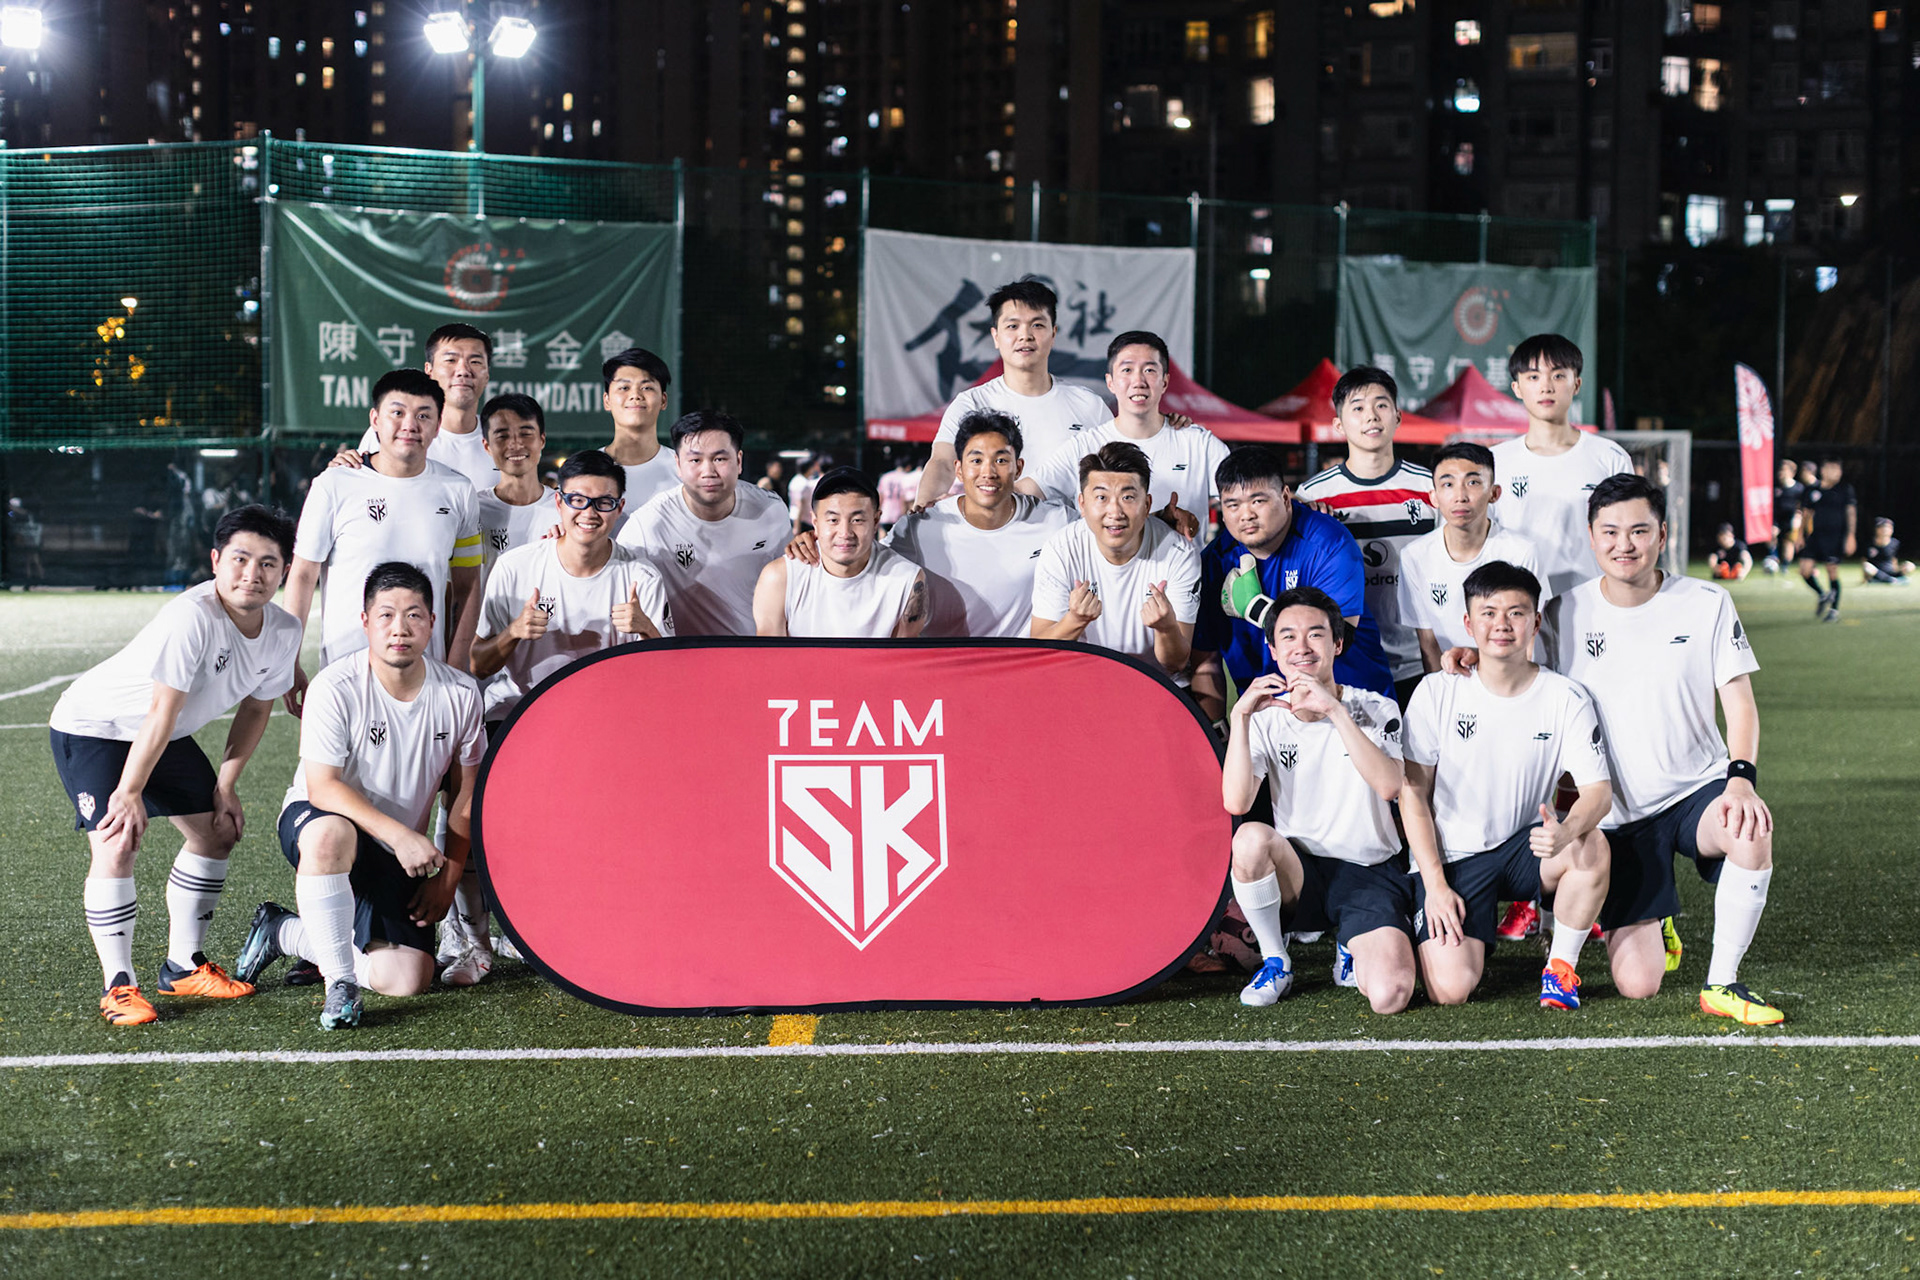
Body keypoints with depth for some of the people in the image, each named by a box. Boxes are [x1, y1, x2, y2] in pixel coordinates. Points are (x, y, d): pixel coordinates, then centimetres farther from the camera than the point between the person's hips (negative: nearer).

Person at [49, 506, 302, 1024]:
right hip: (92, 725, -8)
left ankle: (183, 965, 21)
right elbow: (161, 713, -32)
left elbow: (256, 707, 2)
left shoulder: (283, 632, -12)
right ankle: (118, 985, -10)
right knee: (117, 844, -20)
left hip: (167, 737, 8)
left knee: (217, 833, 8)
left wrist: (226, 786, -2)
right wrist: (129, 792, -27)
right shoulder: (191, 617, -35)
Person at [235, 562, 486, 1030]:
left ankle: (285, 932, 14)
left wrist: (447, 878, -2)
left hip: (400, 855, 4)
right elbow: (323, 787, -23)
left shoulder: (460, 694, -8)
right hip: (314, 818, -4)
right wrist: (400, 834, -33)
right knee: (330, 835, -43)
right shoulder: (336, 688, -19)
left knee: (408, 979, -9)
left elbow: (466, 794, 2)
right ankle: (340, 983, -24)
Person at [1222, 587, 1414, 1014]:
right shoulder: (1266, 718, 2)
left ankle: (1351, 950, 13)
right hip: (1299, 872, 2)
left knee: (1390, 996, -26)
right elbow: (1236, 802, -14)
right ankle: (1275, 962, -8)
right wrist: (1240, 716, -20)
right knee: (1250, 837, -33)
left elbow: (1388, 785, -23)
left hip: (1371, 872, -1)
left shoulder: (1375, 710, -2)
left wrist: (1335, 710, -29)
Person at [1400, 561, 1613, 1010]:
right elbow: (1413, 792, -2)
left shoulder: (1566, 698, -3)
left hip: (1524, 847, 1)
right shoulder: (1437, 692, -5)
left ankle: (1561, 965, -8)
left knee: (1591, 845, -33)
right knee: (1450, 990, -20)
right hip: (1450, 857, -1)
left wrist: (1565, 832, -35)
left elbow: (1598, 788, -11)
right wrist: (1435, 885, -10)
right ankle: (1471, 934, 17)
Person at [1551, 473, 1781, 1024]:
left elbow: (1739, 701, -4)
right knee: (1637, 986, -9)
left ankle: (1722, 982, -16)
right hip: (1616, 814, 0)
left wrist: (1741, 777, -21)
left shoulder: (1707, 603, -3)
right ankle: (1646, 927, 31)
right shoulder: (1566, 613, -2)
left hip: (1698, 789, 0)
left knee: (1752, 828, -37)